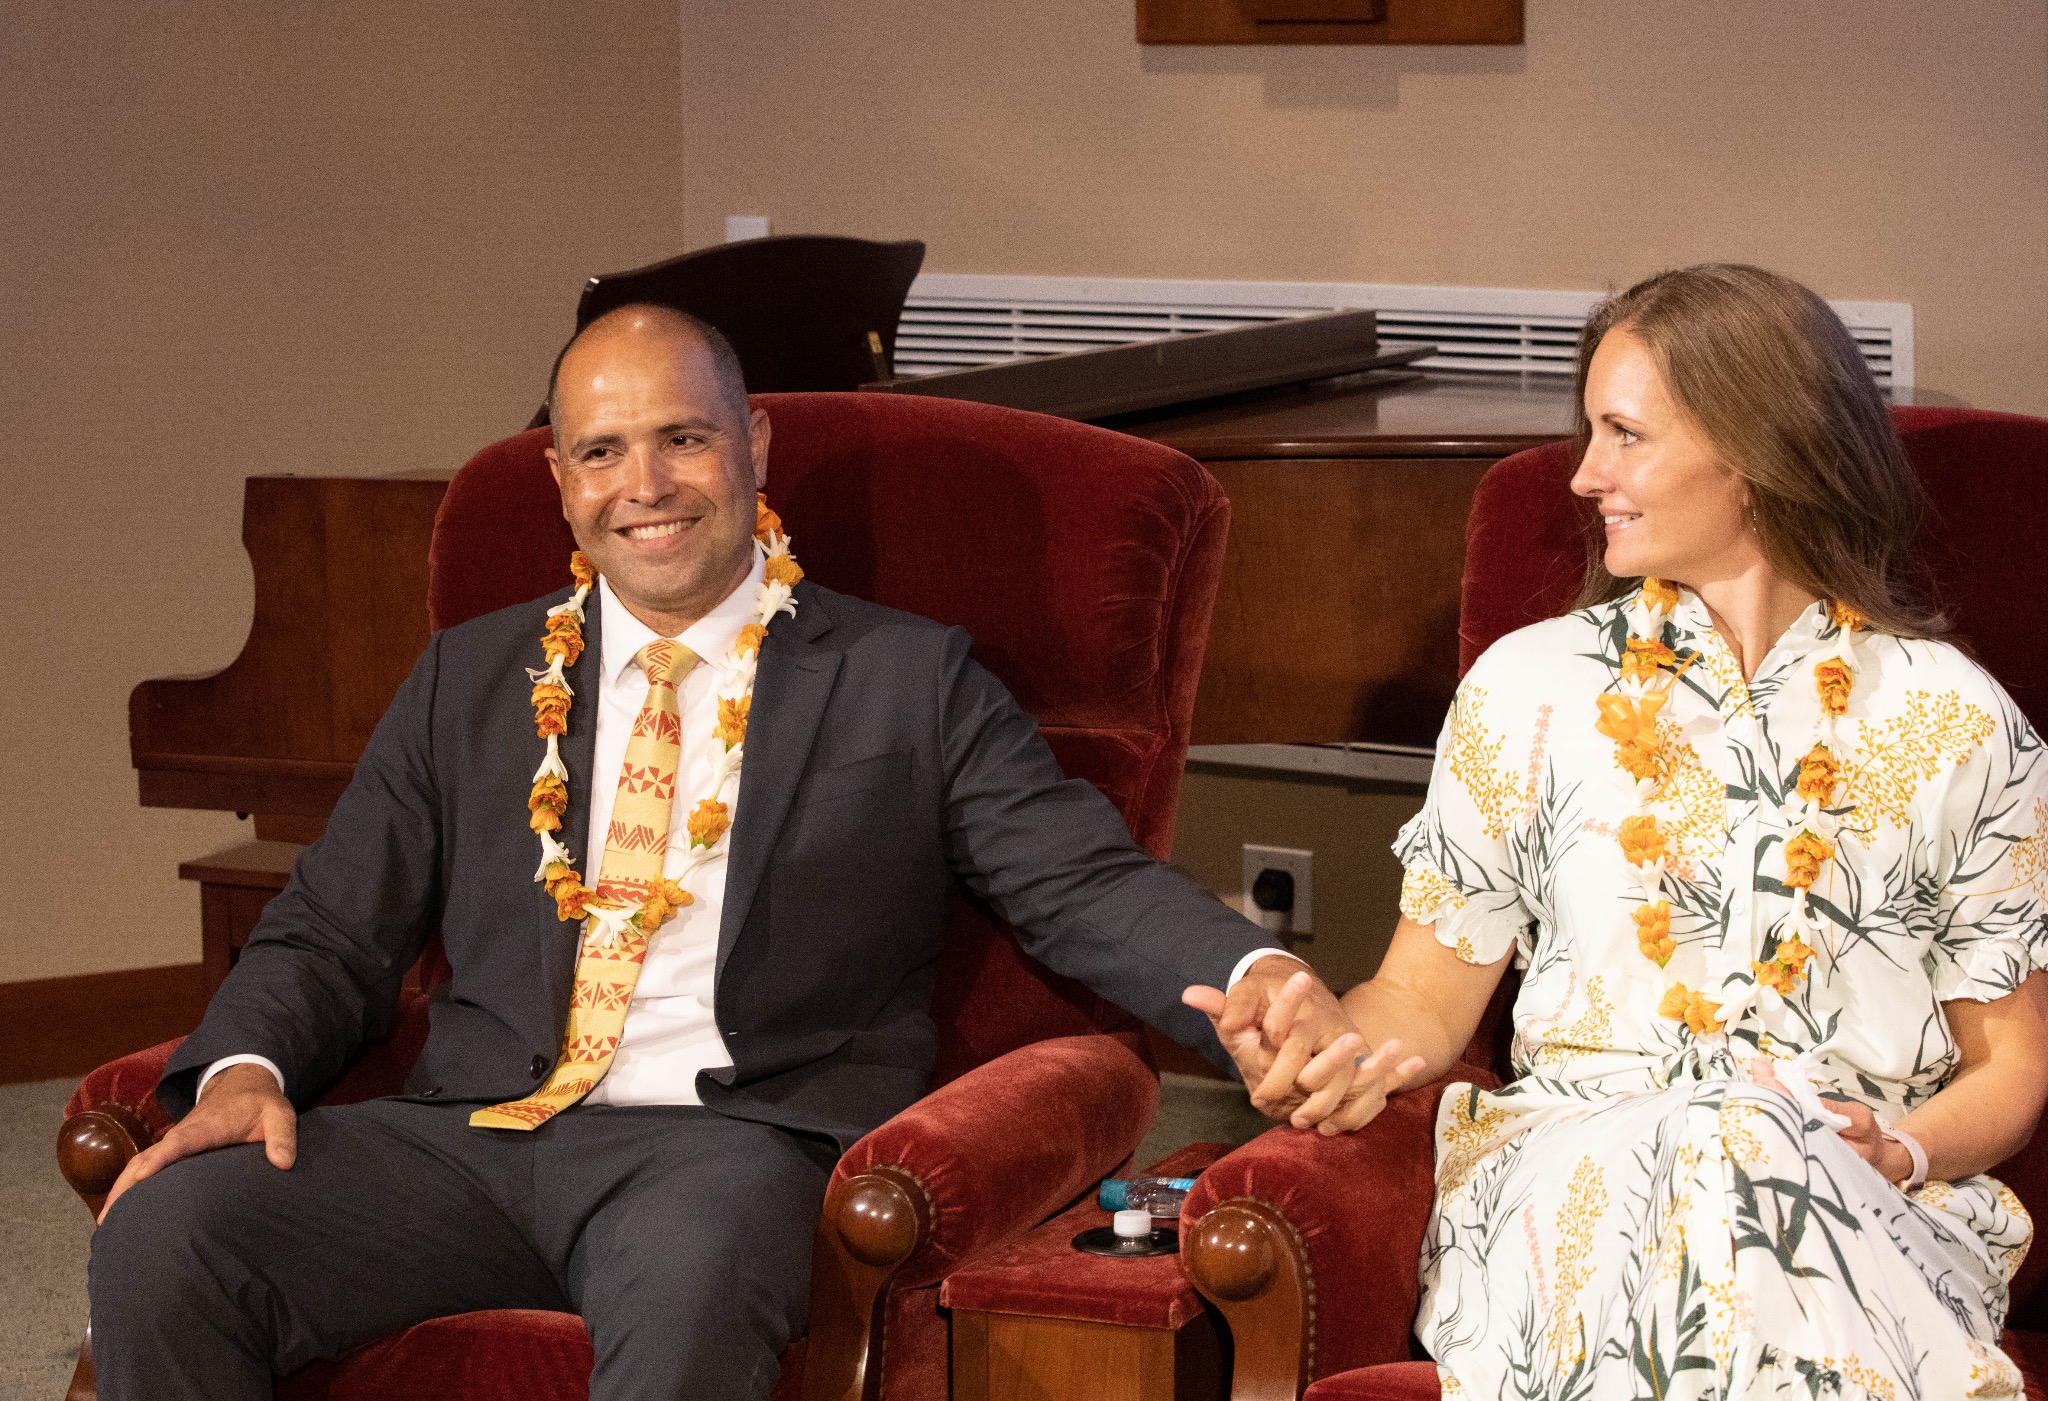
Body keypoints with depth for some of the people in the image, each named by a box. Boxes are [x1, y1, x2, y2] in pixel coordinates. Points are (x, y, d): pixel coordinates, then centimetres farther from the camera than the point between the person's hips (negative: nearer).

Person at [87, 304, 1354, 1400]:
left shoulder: (908, 680, 12)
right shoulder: (472, 681, 21)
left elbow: (1085, 883, 2)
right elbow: (332, 935, 19)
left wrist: (1249, 972, -19)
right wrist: (244, 1069, -3)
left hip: (726, 1142, -3)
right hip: (475, 1135, 4)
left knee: (693, 1293, -40)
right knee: (159, 1236, -23)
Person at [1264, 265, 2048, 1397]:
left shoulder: (1957, 721, 10)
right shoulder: (1529, 687, 13)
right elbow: (1426, 996, 14)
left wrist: (1911, 1150, -8)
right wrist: (1335, 1048, -9)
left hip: (1877, 1210, 0)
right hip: (1574, 1166, 1)